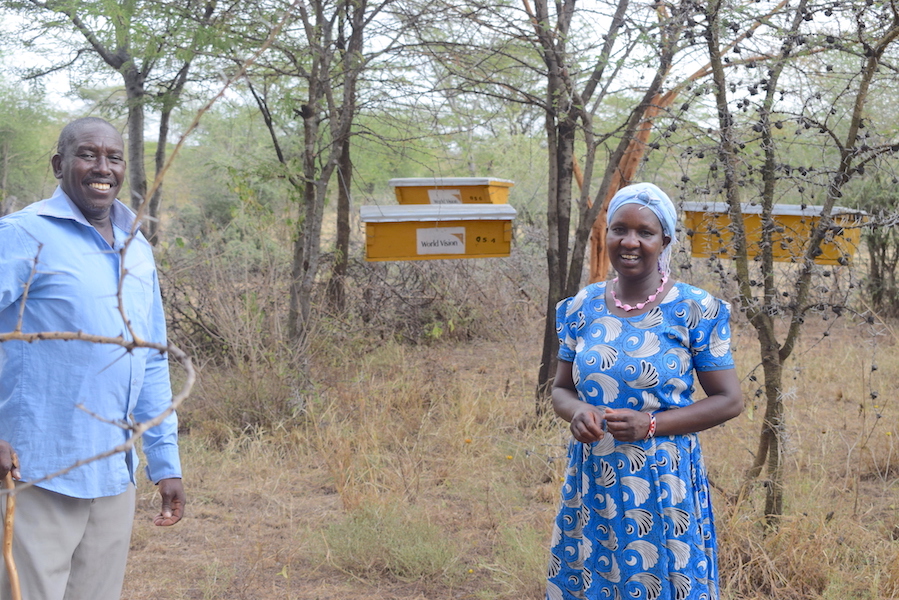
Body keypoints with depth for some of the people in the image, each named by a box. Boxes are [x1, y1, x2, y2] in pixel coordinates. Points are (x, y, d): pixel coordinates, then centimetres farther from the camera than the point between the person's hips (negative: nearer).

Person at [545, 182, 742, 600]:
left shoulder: (695, 310, -8)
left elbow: (729, 401, -6)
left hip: (663, 483, -3)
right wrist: (576, 412, -12)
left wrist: (652, 424, -17)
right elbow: (561, 388, 12)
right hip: (591, 481, 3)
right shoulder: (581, 308, 3)